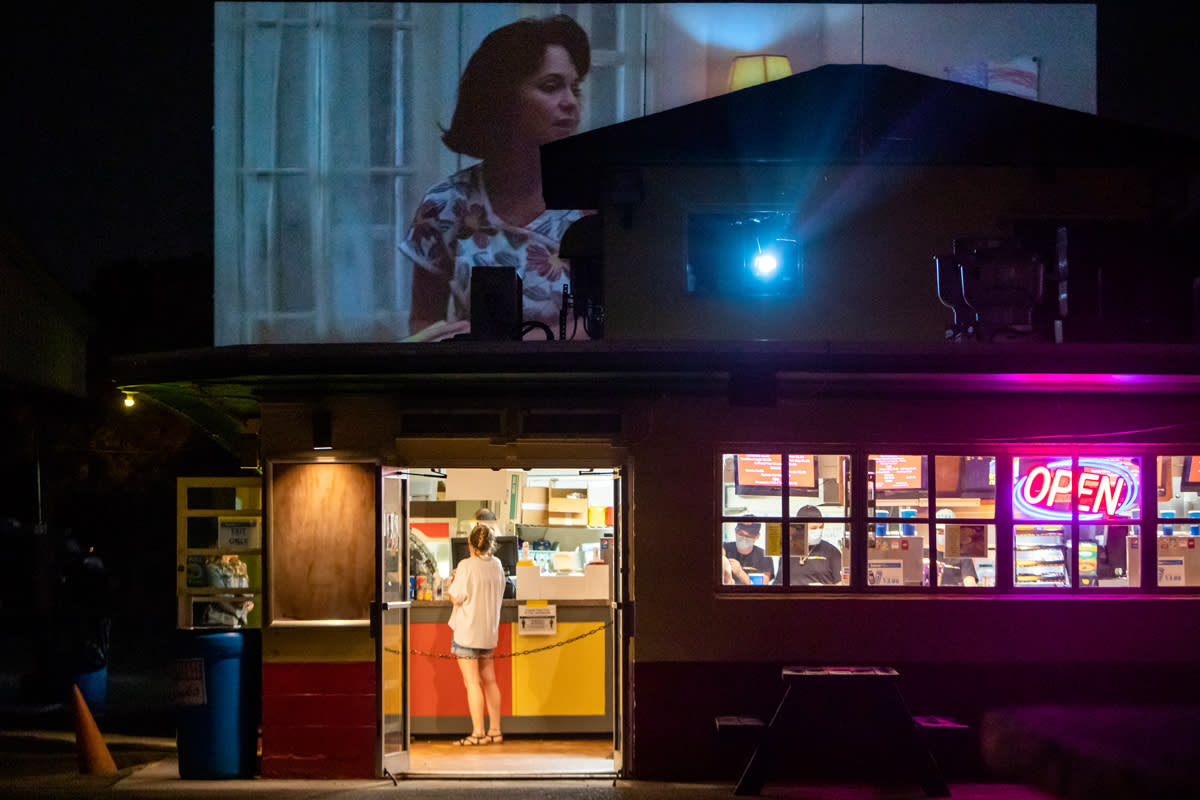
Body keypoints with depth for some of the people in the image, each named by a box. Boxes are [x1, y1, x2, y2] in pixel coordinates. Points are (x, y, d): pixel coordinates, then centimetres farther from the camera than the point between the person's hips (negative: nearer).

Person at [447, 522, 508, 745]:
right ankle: (495, 730, 15)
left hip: (467, 631, -7)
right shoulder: (496, 565, 4)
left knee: (472, 682, -6)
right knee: (489, 681, 13)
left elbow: (456, 598, -13)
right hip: (489, 630, 7)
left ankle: (478, 732, -7)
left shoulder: (466, 566, -15)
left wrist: (454, 579, 4)